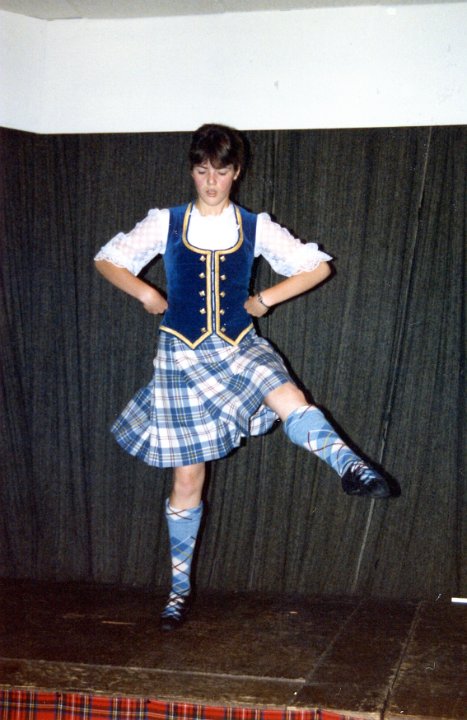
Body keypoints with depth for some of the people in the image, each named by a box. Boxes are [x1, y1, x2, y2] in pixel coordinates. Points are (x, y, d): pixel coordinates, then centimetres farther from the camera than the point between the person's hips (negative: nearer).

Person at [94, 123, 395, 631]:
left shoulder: (256, 228, 2)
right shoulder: (166, 223, 1)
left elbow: (318, 267, 5)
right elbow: (107, 259, 8)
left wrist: (266, 299, -2)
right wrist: (146, 293, -6)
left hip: (239, 348, 1)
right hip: (183, 356, -1)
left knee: (289, 399, -34)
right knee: (187, 479, 4)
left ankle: (349, 467, -53)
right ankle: (180, 586, 18)